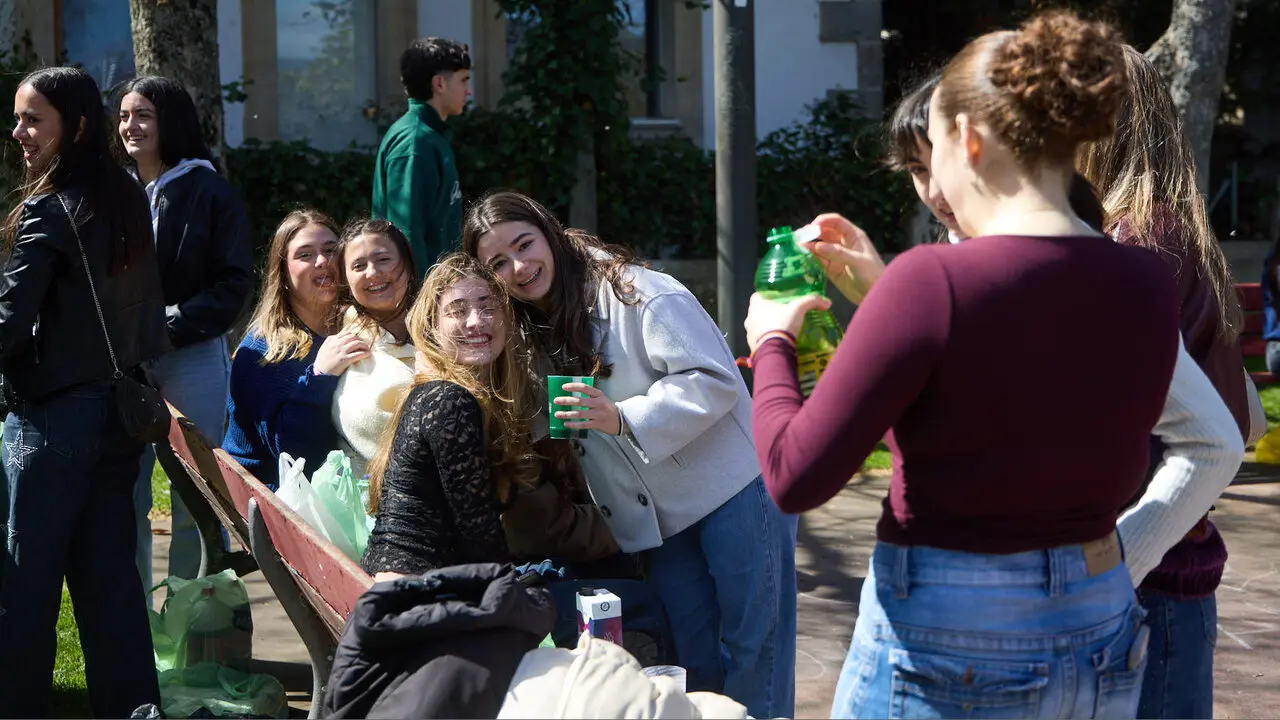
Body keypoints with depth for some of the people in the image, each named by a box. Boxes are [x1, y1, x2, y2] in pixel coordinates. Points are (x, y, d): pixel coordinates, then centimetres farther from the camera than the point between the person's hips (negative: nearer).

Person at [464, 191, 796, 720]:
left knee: (750, 653, -2)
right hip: (666, 519, 7)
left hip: (734, 490, -7)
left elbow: (713, 379, -18)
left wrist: (624, 419, -25)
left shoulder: (633, 292, -13)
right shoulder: (535, 336, 11)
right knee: (694, 663, 7)